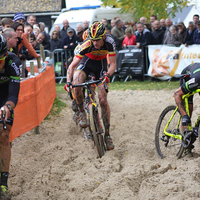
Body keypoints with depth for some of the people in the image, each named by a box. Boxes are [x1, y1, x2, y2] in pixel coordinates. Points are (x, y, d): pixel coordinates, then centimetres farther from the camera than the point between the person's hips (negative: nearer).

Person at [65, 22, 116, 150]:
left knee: (103, 100, -7)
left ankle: (107, 134, 2)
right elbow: (73, 65, -31)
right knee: (76, 87, -32)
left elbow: (113, 63, -27)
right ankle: (82, 112, -7)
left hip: (101, 64, 1)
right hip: (87, 62, -1)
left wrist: (107, 75, -47)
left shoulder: (109, 42, -31)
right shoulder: (86, 45, -33)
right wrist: (68, 81, -45)